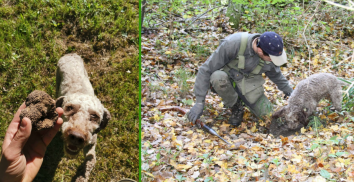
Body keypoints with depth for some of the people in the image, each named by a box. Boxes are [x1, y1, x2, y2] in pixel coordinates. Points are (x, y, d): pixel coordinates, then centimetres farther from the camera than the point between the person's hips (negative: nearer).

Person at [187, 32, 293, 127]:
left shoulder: (271, 53, -16)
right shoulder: (232, 44, -33)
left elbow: (275, 74, 11)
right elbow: (206, 69, -27)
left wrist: (288, 90, 15)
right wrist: (199, 103, -29)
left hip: (248, 84, 4)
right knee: (218, 77, -38)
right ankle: (236, 106, -10)